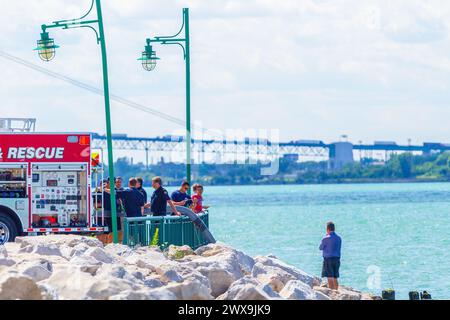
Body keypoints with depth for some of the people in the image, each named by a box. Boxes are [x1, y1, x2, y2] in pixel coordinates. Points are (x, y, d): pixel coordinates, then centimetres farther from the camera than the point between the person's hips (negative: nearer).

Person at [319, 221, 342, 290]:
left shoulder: (326, 239, -10)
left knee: (330, 278, -9)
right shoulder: (339, 238, 7)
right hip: (337, 259, 6)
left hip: (328, 259, -6)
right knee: (335, 279, 12)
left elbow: (321, 248, 5)